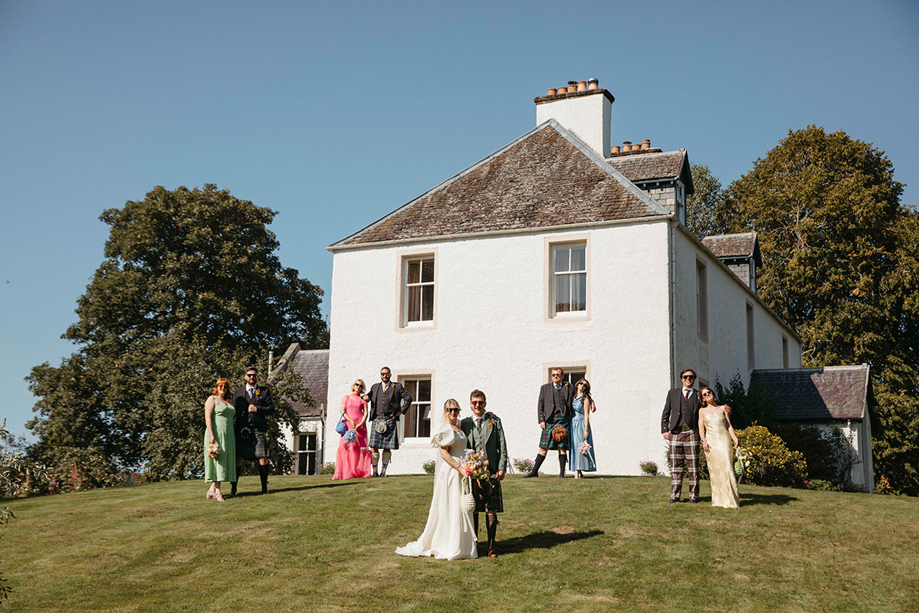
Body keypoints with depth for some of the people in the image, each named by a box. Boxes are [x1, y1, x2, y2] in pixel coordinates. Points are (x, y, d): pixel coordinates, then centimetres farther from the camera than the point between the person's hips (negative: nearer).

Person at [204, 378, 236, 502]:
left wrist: (231, 437, 15)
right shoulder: (212, 399, -2)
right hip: (216, 433, -7)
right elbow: (208, 417, -11)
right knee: (217, 460, -10)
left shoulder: (227, 402, 21)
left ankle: (212, 489, 6)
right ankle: (217, 491, -11)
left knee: (225, 461, 3)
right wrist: (211, 435, -21)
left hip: (228, 435, 7)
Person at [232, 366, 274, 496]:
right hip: (241, 430, 1)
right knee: (238, 458, 0)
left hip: (257, 429, -1)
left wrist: (257, 409, -8)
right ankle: (234, 488, 9)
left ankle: (264, 487, 4)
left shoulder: (264, 391, 11)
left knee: (262, 458, -6)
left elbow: (271, 408, 8)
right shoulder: (238, 391, 15)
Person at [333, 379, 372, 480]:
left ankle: (361, 472, -7)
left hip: (360, 425, 1)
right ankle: (346, 472, -14)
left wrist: (361, 424, -14)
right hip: (348, 425, -1)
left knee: (361, 447, -8)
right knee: (345, 446, -12)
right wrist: (350, 421, -11)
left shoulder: (363, 400, 15)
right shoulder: (346, 398, 15)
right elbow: (342, 411, 4)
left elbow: (365, 413, 5)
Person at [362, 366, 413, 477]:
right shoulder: (374, 387, 19)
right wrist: (365, 397, 4)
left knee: (387, 447, -2)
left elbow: (408, 398, 10)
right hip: (377, 419, 2)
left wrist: (401, 411, 1)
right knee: (374, 446, -7)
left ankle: (384, 470, 7)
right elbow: (368, 396, 29)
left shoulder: (397, 387, 11)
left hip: (390, 419, -2)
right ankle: (375, 471, 0)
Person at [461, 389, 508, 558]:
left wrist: (502, 468, -3)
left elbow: (502, 446, 6)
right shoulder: (465, 424, 9)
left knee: (491, 512, -1)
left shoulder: (494, 421, 8)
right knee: (472, 511, 4)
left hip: (491, 472, -1)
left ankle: (491, 547, 8)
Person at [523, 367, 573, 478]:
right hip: (549, 419, 0)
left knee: (562, 447, -2)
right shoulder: (545, 388, 15)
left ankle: (562, 472, 3)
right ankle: (534, 471, 4)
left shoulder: (569, 388, 14)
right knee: (544, 447, -2)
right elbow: (540, 405, 11)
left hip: (564, 419, 0)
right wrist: (541, 420, 0)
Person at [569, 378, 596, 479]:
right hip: (572, 424, 5)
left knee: (579, 446, -10)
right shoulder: (573, 397, 12)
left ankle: (578, 471, -12)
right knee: (574, 447, 2)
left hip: (581, 424, -5)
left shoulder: (585, 398, -3)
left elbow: (586, 415, -8)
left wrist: (586, 429, -14)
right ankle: (577, 471, 5)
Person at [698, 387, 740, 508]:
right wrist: (703, 440, -8)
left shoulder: (722, 409, 15)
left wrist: (735, 439, -4)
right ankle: (718, 499, 3)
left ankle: (730, 499, -10)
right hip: (711, 441, 1)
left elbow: (729, 425, 10)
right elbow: (701, 427, 8)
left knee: (726, 467, -12)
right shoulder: (702, 411, 15)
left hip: (724, 439, -1)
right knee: (714, 470, -2)